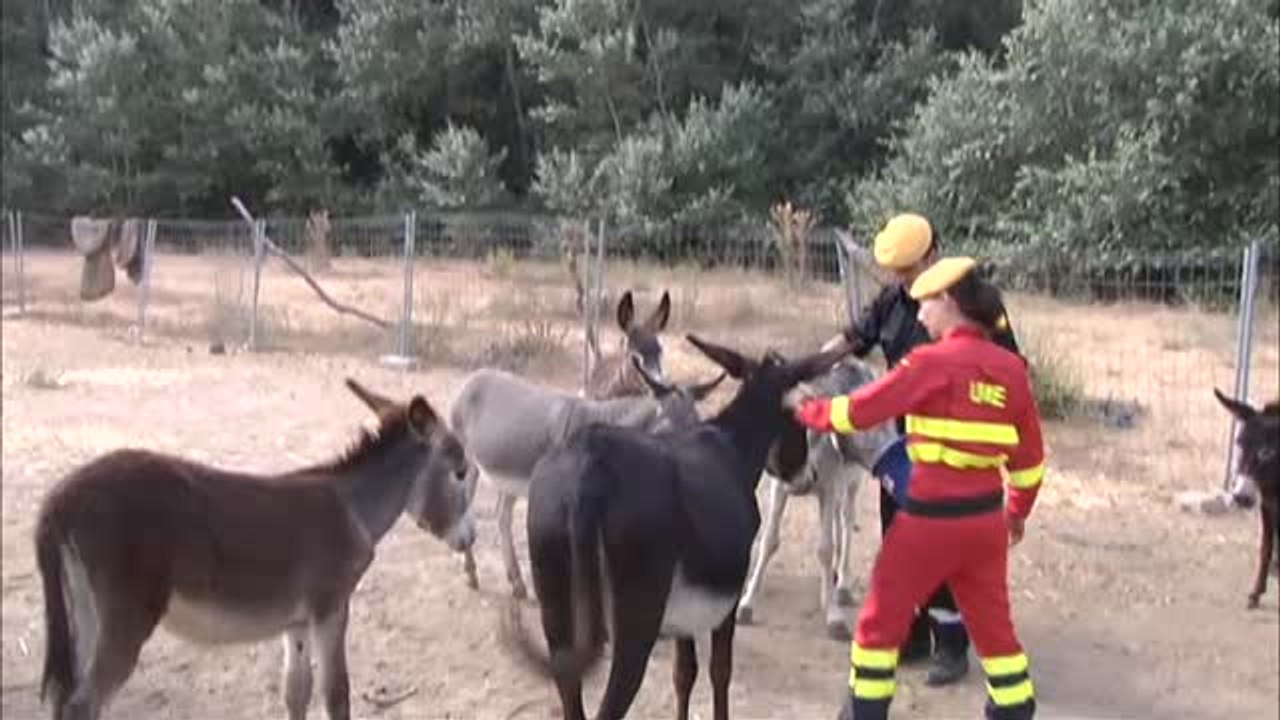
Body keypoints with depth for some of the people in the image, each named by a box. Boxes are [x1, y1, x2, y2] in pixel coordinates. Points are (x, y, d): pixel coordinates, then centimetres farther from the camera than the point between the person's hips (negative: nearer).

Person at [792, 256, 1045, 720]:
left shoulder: (931, 363, -14)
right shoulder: (1011, 368, 2)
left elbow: (856, 411, -11)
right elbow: (1029, 456, 9)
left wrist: (805, 409, 7)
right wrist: (1019, 510, 23)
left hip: (930, 516, -5)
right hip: (985, 516, 5)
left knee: (883, 615, 13)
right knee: (992, 619, 19)